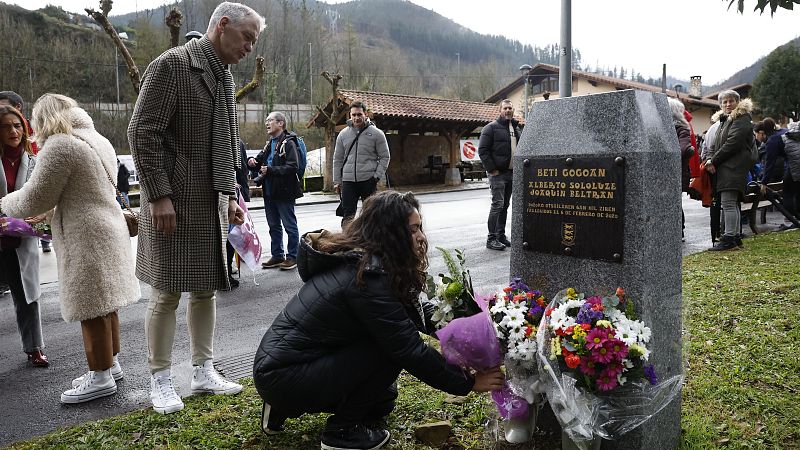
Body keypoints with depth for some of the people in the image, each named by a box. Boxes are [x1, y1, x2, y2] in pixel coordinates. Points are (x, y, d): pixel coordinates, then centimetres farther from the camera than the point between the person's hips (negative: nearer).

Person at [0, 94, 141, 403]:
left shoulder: (60, 145, -14)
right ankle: (110, 363, 27)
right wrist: (50, 212, 24)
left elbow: (36, 198, -11)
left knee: (92, 308, -1)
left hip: (86, 237, -9)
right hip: (110, 227, 9)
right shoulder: (98, 140, 13)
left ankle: (101, 377, 9)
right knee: (104, 303, 16)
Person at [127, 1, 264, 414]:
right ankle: (160, 381, 15)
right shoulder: (172, 65, -9)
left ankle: (203, 371, 23)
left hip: (211, 205, 8)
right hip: (172, 204, -7)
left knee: (205, 288, 11)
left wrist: (230, 196, 13)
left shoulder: (225, 77, 15)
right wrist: (158, 195, -18)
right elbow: (143, 133, -14)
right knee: (166, 293, 1)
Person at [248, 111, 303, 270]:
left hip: (284, 192, -9)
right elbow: (261, 161, 28)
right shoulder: (269, 144, 17)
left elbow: (293, 167, -21)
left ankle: (292, 256, 9)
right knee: (274, 226, 15)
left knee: (290, 226, 1)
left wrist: (270, 170, -22)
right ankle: (277, 256, 24)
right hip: (269, 192, 9)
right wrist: (253, 163, 5)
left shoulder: (288, 143, -10)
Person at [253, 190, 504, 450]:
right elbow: (410, 351, -21)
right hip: (280, 378, -9)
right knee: (391, 351, -16)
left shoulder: (357, 258, 4)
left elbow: (416, 311, 9)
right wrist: (468, 384, -11)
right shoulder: (367, 278, -24)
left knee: (383, 400, 17)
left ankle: (285, 407, 20)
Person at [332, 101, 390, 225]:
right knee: (347, 215, 2)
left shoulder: (376, 133, 0)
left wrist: (377, 175, -10)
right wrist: (337, 181, 8)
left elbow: (384, 157, 2)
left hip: (369, 181, -2)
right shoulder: (343, 134, 9)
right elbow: (338, 159, 13)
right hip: (348, 181, 2)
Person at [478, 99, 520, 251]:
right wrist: (492, 169, -16)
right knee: (497, 205, -10)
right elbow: (482, 150, -11)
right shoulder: (491, 127, -6)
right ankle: (491, 239, -5)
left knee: (505, 206, 11)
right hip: (497, 173, -7)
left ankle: (501, 235, 20)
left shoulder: (516, 128, 16)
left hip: (511, 173, 7)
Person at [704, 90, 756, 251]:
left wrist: (714, 160, -13)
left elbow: (732, 143, -15)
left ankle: (729, 239, -14)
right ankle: (735, 237, 18)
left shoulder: (742, 119, -5)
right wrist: (710, 159, 0)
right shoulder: (724, 120, 24)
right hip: (724, 167, 10)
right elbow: (716, 144, 20)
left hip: (734, 167, -9)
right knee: (732, 203, 12)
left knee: (728, 202, -14)